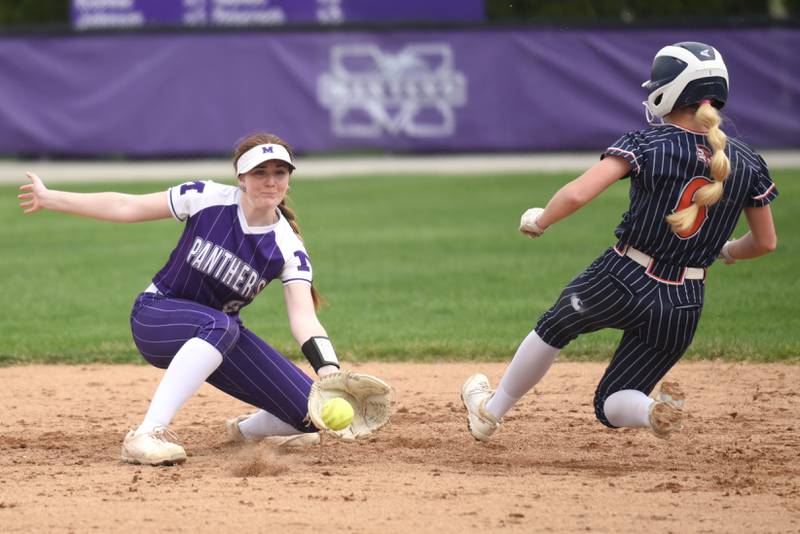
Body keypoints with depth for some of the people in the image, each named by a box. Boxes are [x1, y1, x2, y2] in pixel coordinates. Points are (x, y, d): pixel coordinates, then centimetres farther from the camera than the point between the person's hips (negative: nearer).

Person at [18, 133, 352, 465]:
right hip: (156, 315, -3)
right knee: (221, 325, -40)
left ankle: (248, 429, 25)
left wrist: (329, 372, -41)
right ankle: (148, 434, -45)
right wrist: (48, 198, -6)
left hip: (220, 335, 3)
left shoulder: (289, 249, -10)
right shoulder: (207, 199, -14)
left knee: (311, 411, -11)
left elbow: (303, 316, -22)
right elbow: (127, 207, -7)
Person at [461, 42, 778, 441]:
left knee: (552, 329, 30)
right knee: (611, 404, 17)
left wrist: (539, 221, -1)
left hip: (620, 280, -3)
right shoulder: (747, 164, 1)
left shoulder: (646, 144, -11)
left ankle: (490, 412, 40)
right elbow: (766, 242, 10)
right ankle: (655, 411, -16)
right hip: (682, 306, 3)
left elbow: (577, 194, -21)